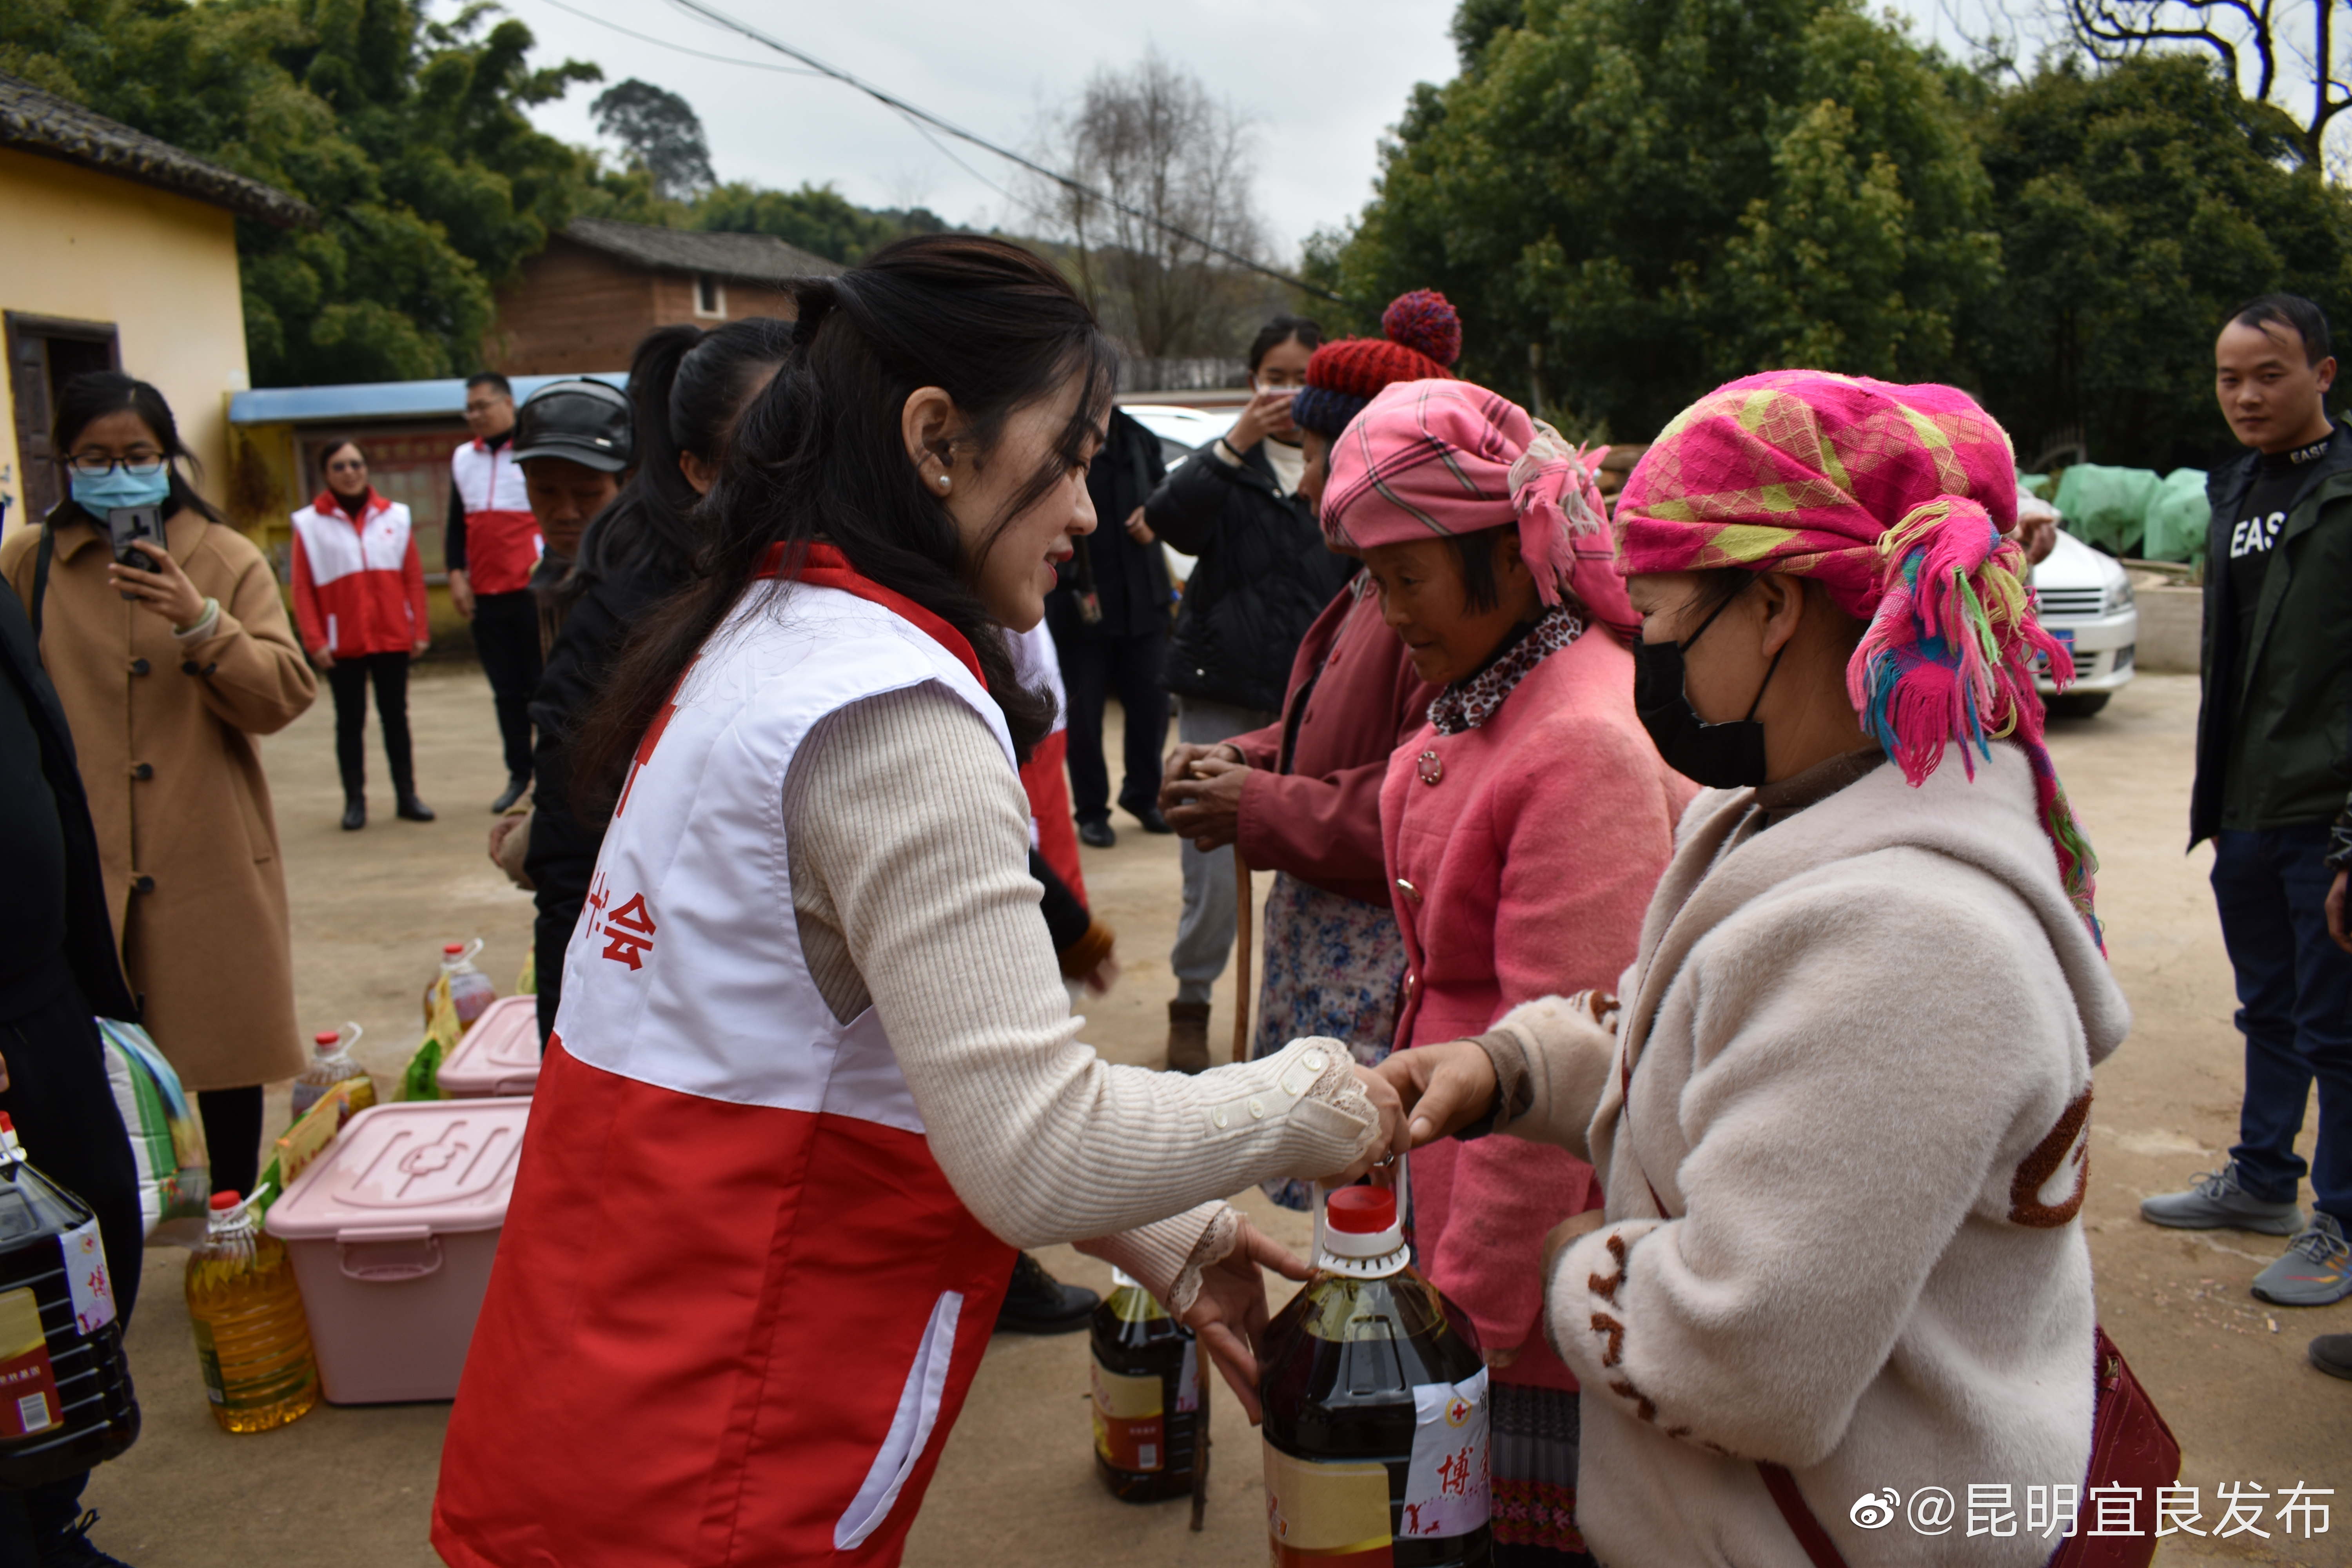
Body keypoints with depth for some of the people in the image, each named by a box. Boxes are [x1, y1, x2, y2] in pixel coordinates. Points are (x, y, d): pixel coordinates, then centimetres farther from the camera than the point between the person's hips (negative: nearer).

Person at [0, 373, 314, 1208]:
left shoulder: (228, 560, 2)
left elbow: (286, 696, -8)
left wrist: (201, 622, -21)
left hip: (208, 857, 0)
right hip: (76, 860, 0)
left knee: (225, 1046, 9)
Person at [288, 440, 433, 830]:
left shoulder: (395, 516, 3)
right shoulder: (310, 523, -2)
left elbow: (414, 578, 3)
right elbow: (302, 588, -4)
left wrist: (420, 631, -1)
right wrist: (315, 641, -10)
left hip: (393, 639, 1)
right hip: (342, 645, -1)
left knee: (396, 718, 9)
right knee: (350, 722, 6)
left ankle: (406, 795, 16)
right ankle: (355, 801, 12)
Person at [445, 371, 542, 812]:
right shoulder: (462, 459, 13)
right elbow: (457, 524, 17)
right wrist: (456, 574, 5)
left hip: (531, 592, -5)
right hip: (484, 595, 5)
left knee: (542, 688, 0)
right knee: (506, 692, 9)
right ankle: (519, 776, 17)